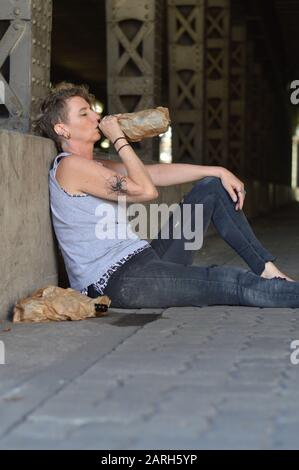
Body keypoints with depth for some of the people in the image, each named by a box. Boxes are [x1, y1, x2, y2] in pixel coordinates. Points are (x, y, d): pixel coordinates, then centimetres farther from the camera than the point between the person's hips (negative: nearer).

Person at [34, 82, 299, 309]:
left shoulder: (96, 168, 20)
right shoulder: (70, 166, -11)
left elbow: (158, 172, 15)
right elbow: (146, 190, -15)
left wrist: (219, 172, 9)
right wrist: (119, 139, -7)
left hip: (144, 260, 10)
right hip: (118, 280, -10)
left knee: (212, 187, 11)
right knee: (237, 284, -22)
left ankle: (269, 272, 9)